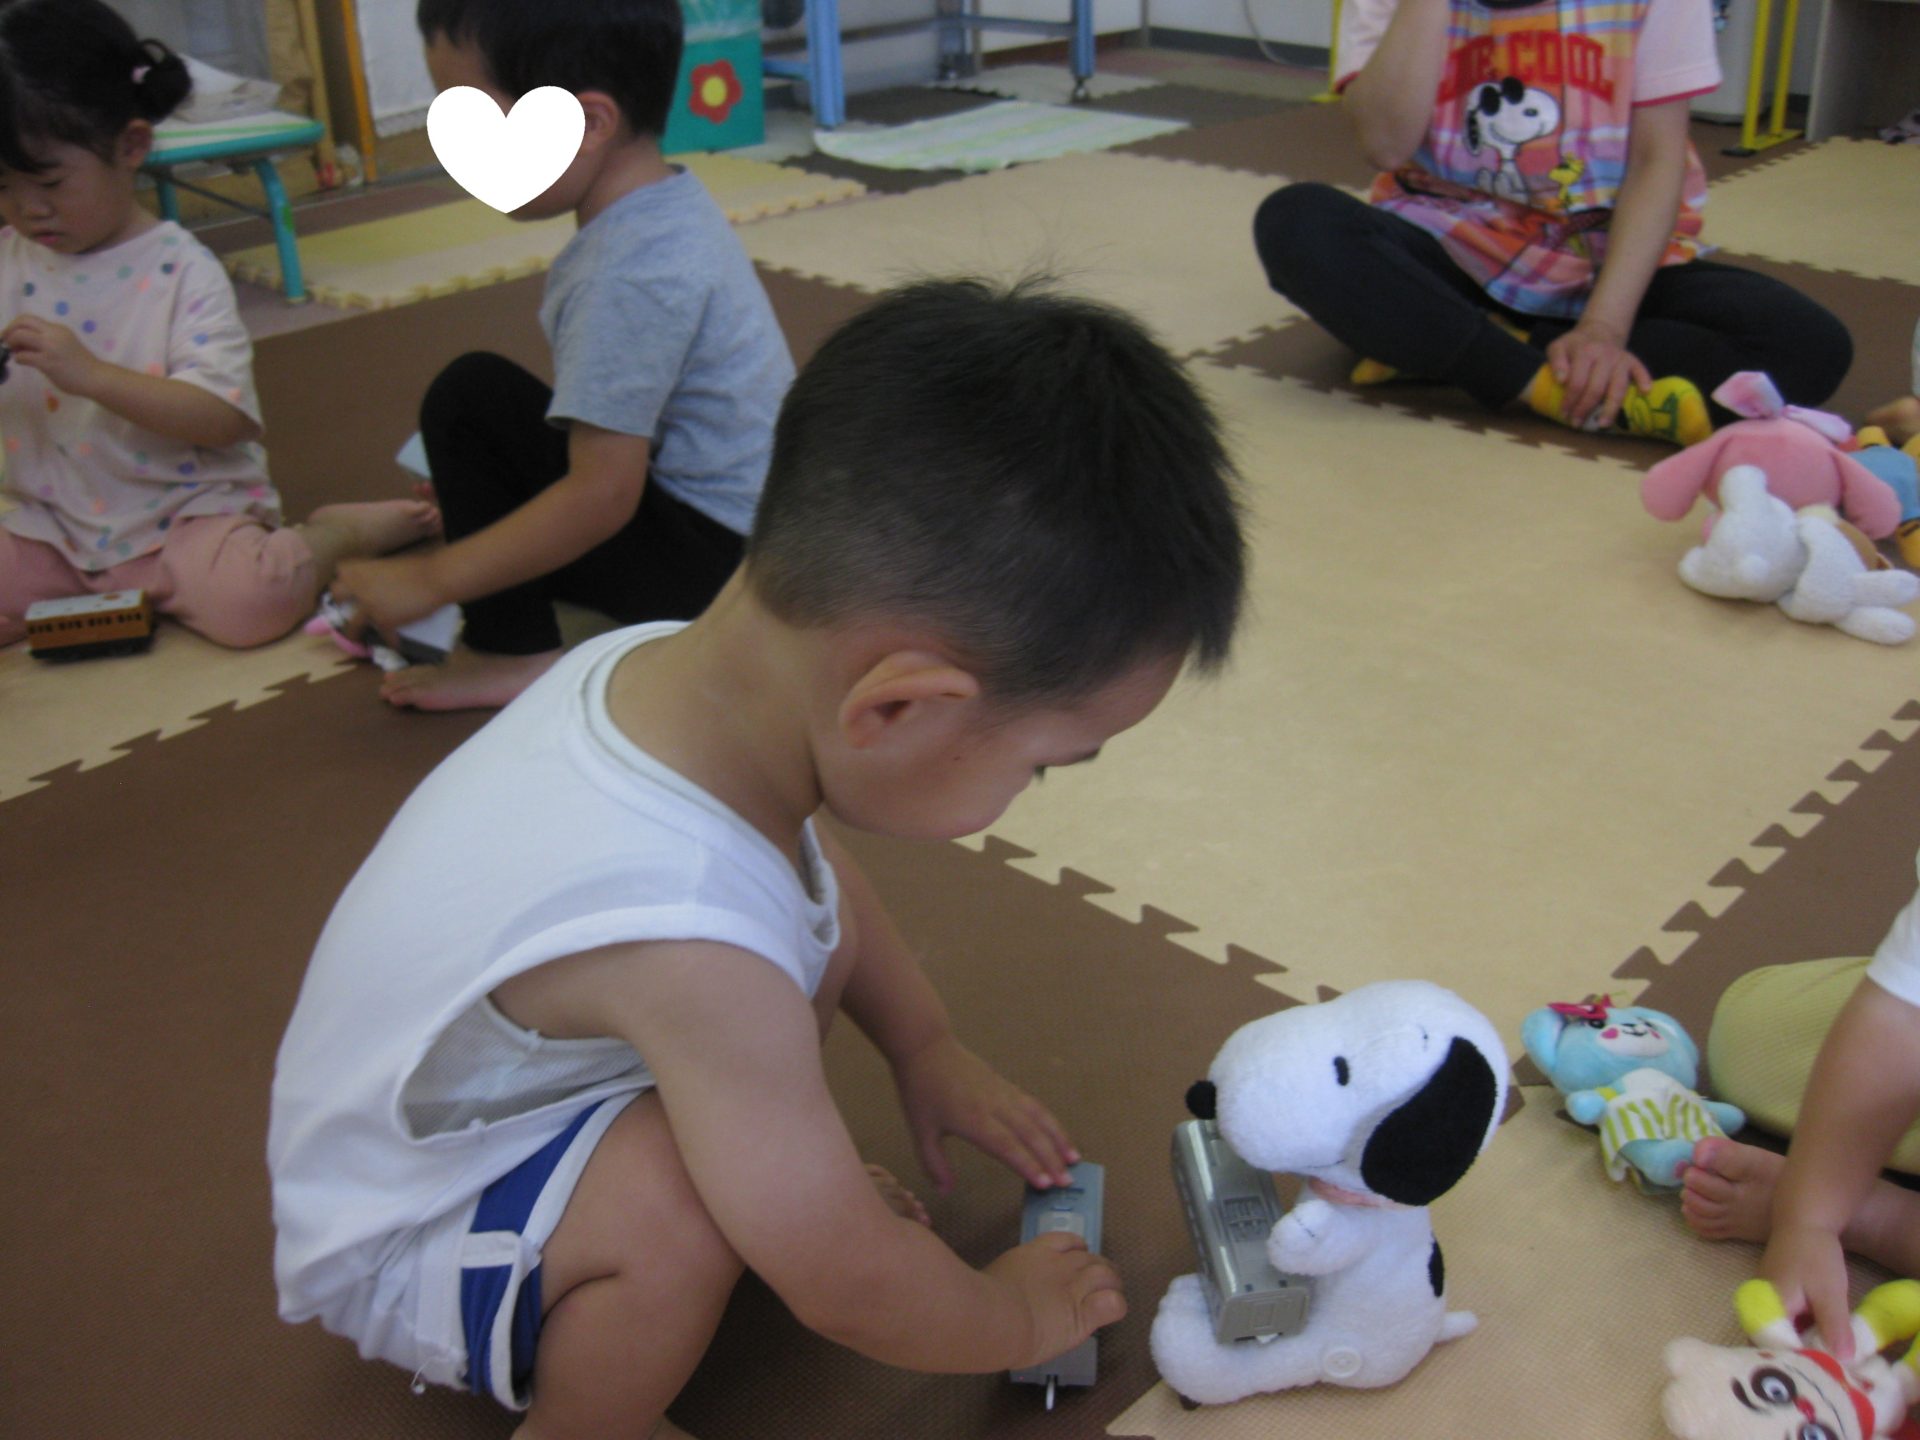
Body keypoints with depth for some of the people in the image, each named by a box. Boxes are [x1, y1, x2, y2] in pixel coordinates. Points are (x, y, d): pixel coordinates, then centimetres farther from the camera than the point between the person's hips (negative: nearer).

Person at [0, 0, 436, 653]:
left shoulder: (180, 270, -11)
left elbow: (225, 418, -22)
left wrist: (91, 375, -32)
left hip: (184, 513, -5)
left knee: (252, 601, -32)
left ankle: (331, 533, 0)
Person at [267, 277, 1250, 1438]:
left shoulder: (668, 659, -21)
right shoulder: (686, 948, -44)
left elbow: (811, 861, 5)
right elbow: (852, 1296, -28)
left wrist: (927, 1050, 13)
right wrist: (1021, 1318, -8)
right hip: (397, 1241, -7)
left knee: (821, 927, -6)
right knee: (678, 1211, -35)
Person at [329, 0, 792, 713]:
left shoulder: (630, 274, -25)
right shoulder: (672, 205, 6)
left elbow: (603, 495, -27)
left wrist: (429, 580, -19)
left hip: (714, 557, -10)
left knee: (471, 395, -15)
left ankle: (512, 652, -5)